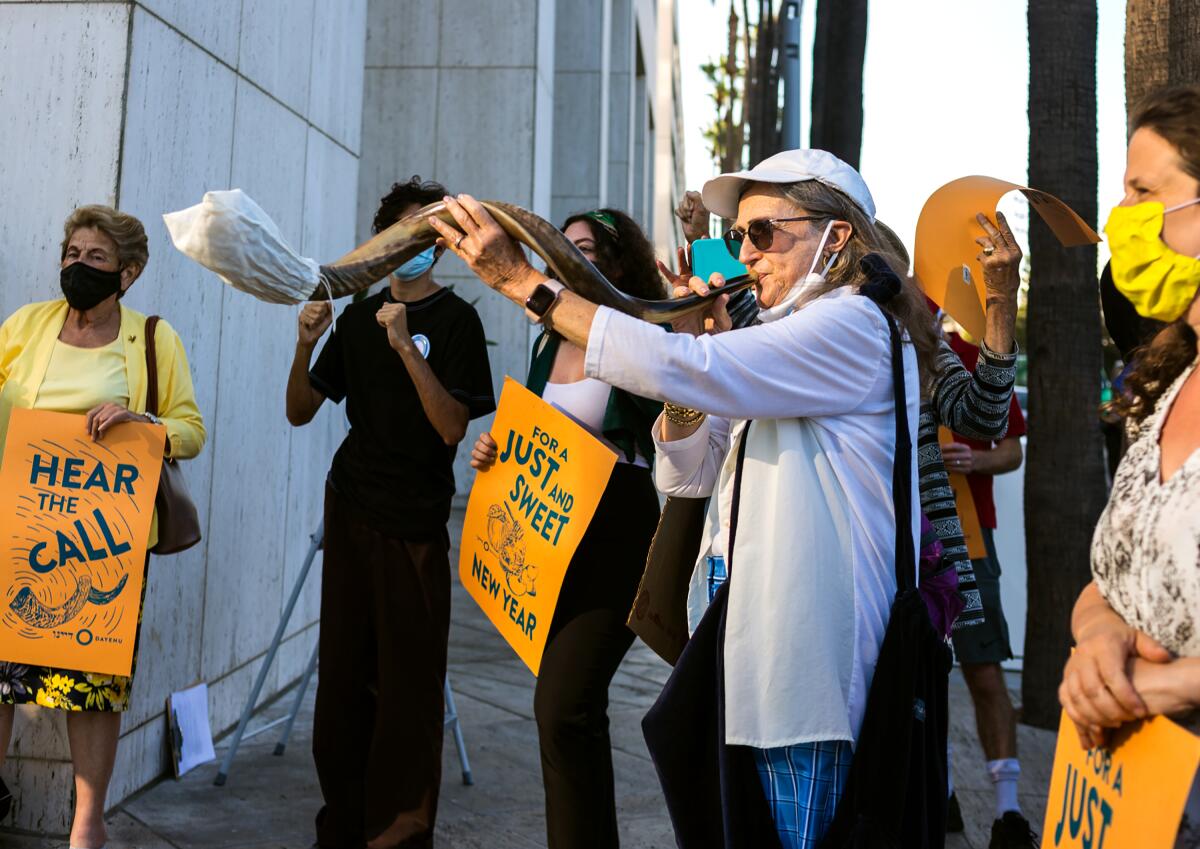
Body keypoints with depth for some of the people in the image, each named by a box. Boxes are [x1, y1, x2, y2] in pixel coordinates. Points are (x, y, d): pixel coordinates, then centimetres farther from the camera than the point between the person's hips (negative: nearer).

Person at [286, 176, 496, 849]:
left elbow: (453, 426, -13)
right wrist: (307, 343, -5)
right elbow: (301, 411, 11)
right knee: (344, 673, 9)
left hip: (414, 523, -5)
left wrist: (407, 346, -22)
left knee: (407, 684, -4)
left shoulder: (455, 320, -2)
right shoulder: (359, 317, 13)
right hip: (351, 514, 5)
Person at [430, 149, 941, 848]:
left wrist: (525, 283, -20)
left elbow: (681, 370, -23)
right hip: (746, 630, 9)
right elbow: (687, 475, 15)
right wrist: (698, 342, 1)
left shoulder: (851, 325, -11)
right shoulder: (783, 338, 19)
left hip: (804, 650, -9)